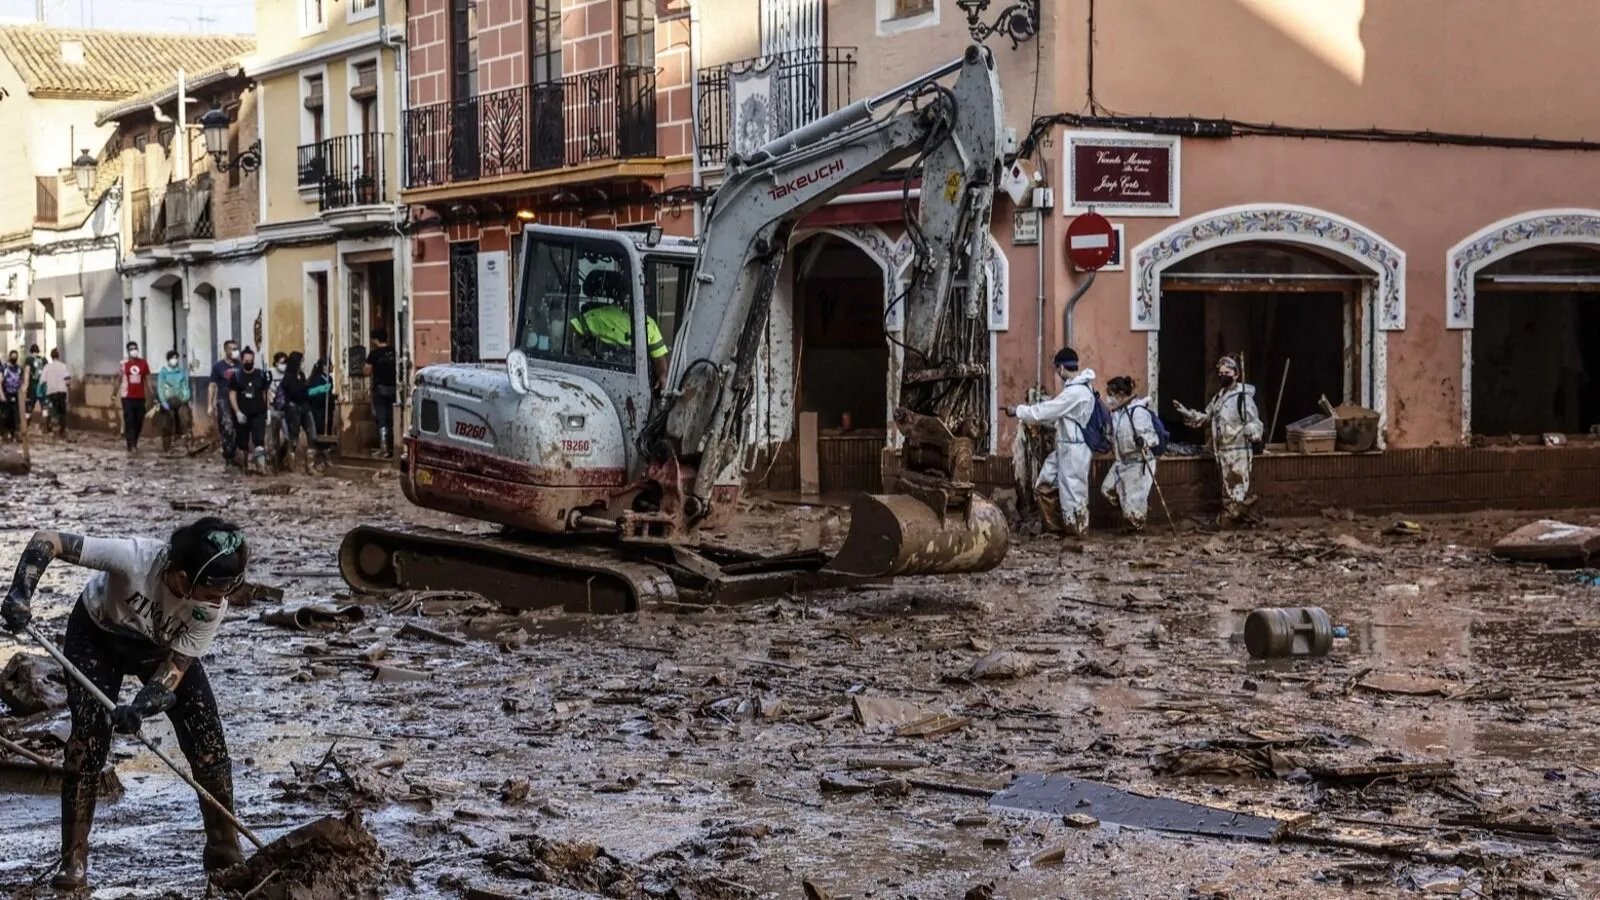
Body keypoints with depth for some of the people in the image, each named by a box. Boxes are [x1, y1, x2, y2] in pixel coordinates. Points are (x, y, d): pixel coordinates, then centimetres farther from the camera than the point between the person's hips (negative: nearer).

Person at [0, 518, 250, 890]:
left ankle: (225, 850, 8)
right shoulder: (136, 557, -42)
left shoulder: (213, 608, -31)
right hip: (97, 637, -2)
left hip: (164, 648, 2)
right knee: (88, 738, -15)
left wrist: (140, 709, -44)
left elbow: (175, 667, -25)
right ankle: (73, 860, -4)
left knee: (208, 741, -8)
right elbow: (46, 540, -38)